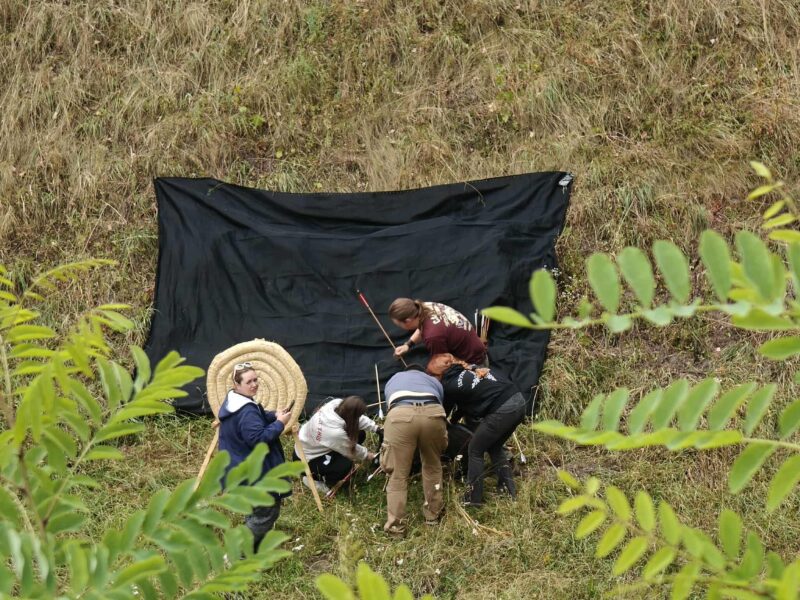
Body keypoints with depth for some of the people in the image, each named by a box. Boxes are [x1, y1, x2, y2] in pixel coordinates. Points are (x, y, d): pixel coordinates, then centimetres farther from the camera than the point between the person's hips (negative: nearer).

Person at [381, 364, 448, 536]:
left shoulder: (392, 380, 43)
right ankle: (432, 516, 34)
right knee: (433, 466, 24)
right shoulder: (434, 381, 41)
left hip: (400, 414, -1)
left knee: (398, 474, 8)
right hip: (433, 412, 1)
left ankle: (396, 526, 6)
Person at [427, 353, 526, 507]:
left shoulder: (448, 385, 0)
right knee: (494, 446, 26)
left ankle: (473, 497, 13)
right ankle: (508, 487, 24)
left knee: (475, 450, 10)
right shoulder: (468, 368, 19)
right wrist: (455, 418, 37)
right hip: (519, 400, 7)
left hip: (502, 411, -7)